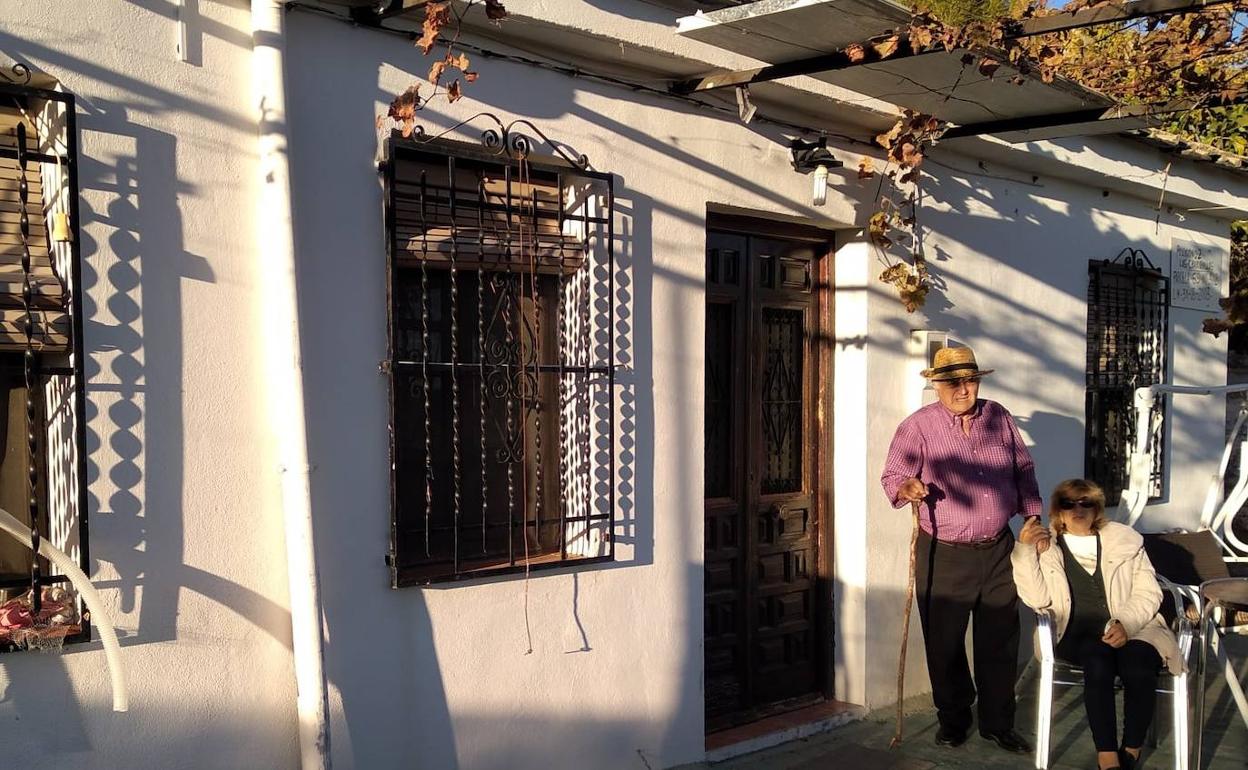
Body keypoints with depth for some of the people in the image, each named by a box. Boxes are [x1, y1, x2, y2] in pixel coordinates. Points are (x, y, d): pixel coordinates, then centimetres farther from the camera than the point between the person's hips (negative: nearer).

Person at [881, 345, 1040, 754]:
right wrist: (906, 487, -34)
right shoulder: (918, 426, -7)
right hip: (944, 555, -3)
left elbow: (1023, 470, 14)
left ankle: (998, 723, 24)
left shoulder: (998, 417, 6)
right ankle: (953, 718, 26)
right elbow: (893, 475, -13)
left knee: (1000, 643, 10)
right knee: (945, 644, 6)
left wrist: (1032, 514, 8)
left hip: (999, 551, 3)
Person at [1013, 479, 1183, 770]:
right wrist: (1024, 550, -14)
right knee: (1098, 659, -34)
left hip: (1131, 629, 1)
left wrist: (1126, 623, -13)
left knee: (1139, 666, -31)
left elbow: (1149, 593, 6)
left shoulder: (1125, 539, 12)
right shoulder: (1046, 546, 10)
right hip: (1077, 634, -1)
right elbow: (1037, 599, -3)